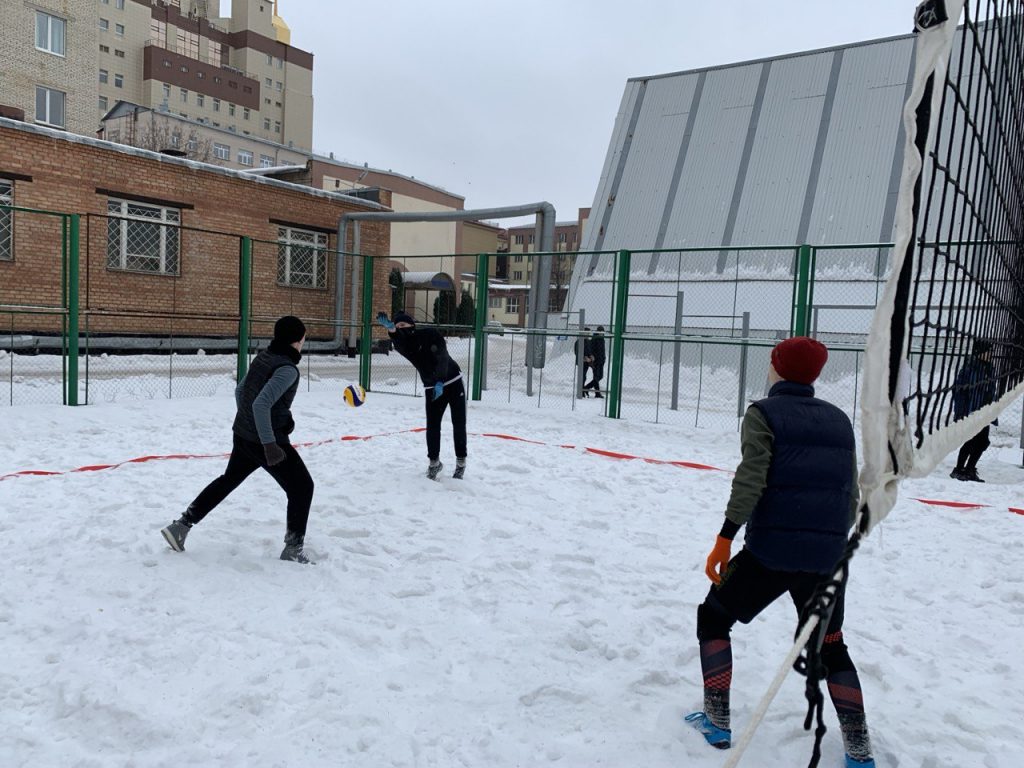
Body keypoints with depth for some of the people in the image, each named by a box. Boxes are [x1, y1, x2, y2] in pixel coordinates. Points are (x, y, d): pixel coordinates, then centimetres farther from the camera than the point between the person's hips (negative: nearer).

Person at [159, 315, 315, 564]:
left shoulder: (262, 358, 5)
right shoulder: (287, 369, -22)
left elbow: (240, 390, 17)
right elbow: (261, 404, -32)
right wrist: (270, 445, -31)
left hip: (242, 435, 9)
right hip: (265, 441, -9)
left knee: (229, 480, 28)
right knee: (302, 487, 6)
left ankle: (181, 525, 31)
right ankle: (293, 549, 11)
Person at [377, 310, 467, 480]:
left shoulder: (430, 334, -14)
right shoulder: (403, 344, -8)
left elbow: (442, 357, -23)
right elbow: (398, 341, -33)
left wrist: (440, 382, -36)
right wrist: (390, 328, -57)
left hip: (453, 382, -2)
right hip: (432, 388, 2)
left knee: (459, 424, 1)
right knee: (432, 426, -5)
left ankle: (461, 463, 15)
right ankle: (434, 462, 15)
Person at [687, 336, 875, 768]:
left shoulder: (764, 413, -3)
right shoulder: (838, 420, 12)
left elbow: (751, 479, -15)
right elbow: (851, 494, 14)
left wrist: (725, 539, -16)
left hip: (771, 550, -5)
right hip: (828, 556, 5)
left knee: (713, 617, 17)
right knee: (831, 647, 25)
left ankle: (717, 722, 17)